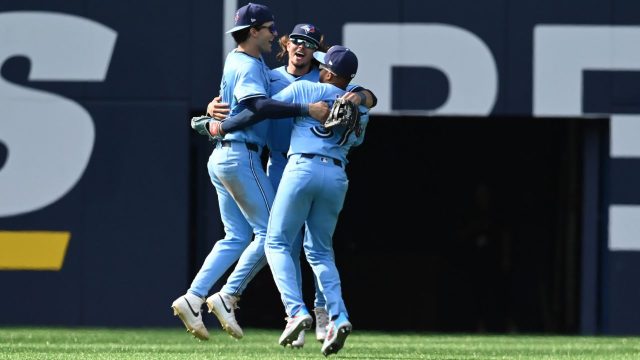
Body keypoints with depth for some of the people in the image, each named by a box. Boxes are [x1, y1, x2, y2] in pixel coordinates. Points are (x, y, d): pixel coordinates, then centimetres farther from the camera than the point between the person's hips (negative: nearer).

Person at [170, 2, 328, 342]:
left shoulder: (238, 60, 17)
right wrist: (307, 109, -34)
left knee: (237, 237, 9)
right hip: (241, 157, -10)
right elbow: (260, 105, -30)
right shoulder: (247, 66, -13)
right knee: (270, 232, -7)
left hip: (221, 158, 10)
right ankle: (227, 299, -11)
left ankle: (193, 298, -1)